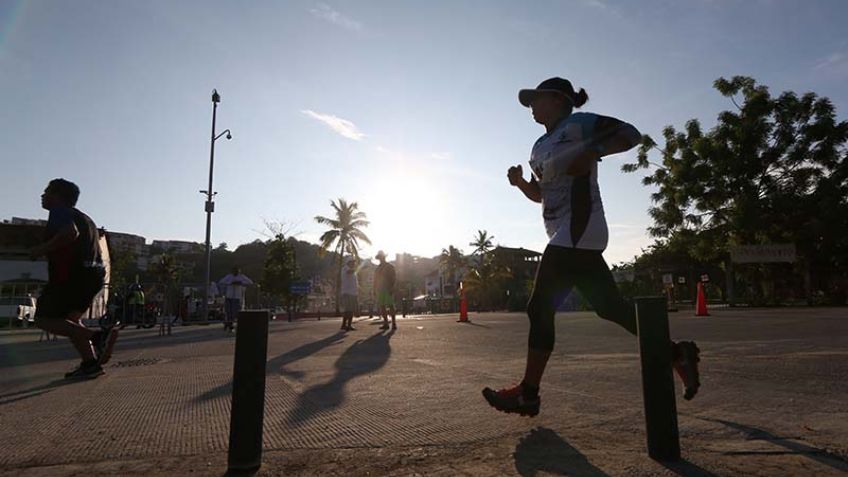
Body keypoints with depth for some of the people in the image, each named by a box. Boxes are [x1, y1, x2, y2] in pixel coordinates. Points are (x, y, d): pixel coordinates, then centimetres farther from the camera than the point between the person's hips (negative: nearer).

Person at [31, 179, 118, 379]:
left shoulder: (59, 211, -3)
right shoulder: (83, 217, 26)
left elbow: (71, 233, -23)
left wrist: (42, 250, -12)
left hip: (72, 274, -9)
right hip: (94, 274, 9)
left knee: (43, 319, -1)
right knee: (70, 318, 18)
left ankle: (97, 336, -22)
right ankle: (90, 363, 4)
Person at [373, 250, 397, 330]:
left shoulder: (390, 266, 5)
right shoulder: (377, 268, 18)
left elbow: (393, 278, -3)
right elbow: (375, 280, 18)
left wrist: (391, 288, -14)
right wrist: (374, 290, 12)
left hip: (388, 289, -5)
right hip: (379, 290, 5)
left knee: (391, 305, -9)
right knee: (381, 306, 1)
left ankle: (394, 323, -8)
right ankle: (386, 323, 5)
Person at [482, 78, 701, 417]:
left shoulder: (579, 123, -1)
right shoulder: (540, 146, 22)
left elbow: (631, 134, -7)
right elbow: (541, 193, 29)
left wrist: (592, 153, -22)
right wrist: (520, 182, 9)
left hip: (577, 233, -9)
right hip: (567, 237, 9)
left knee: (540, 308, -9)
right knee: (609, 306, 9)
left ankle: (528, 393, 0)